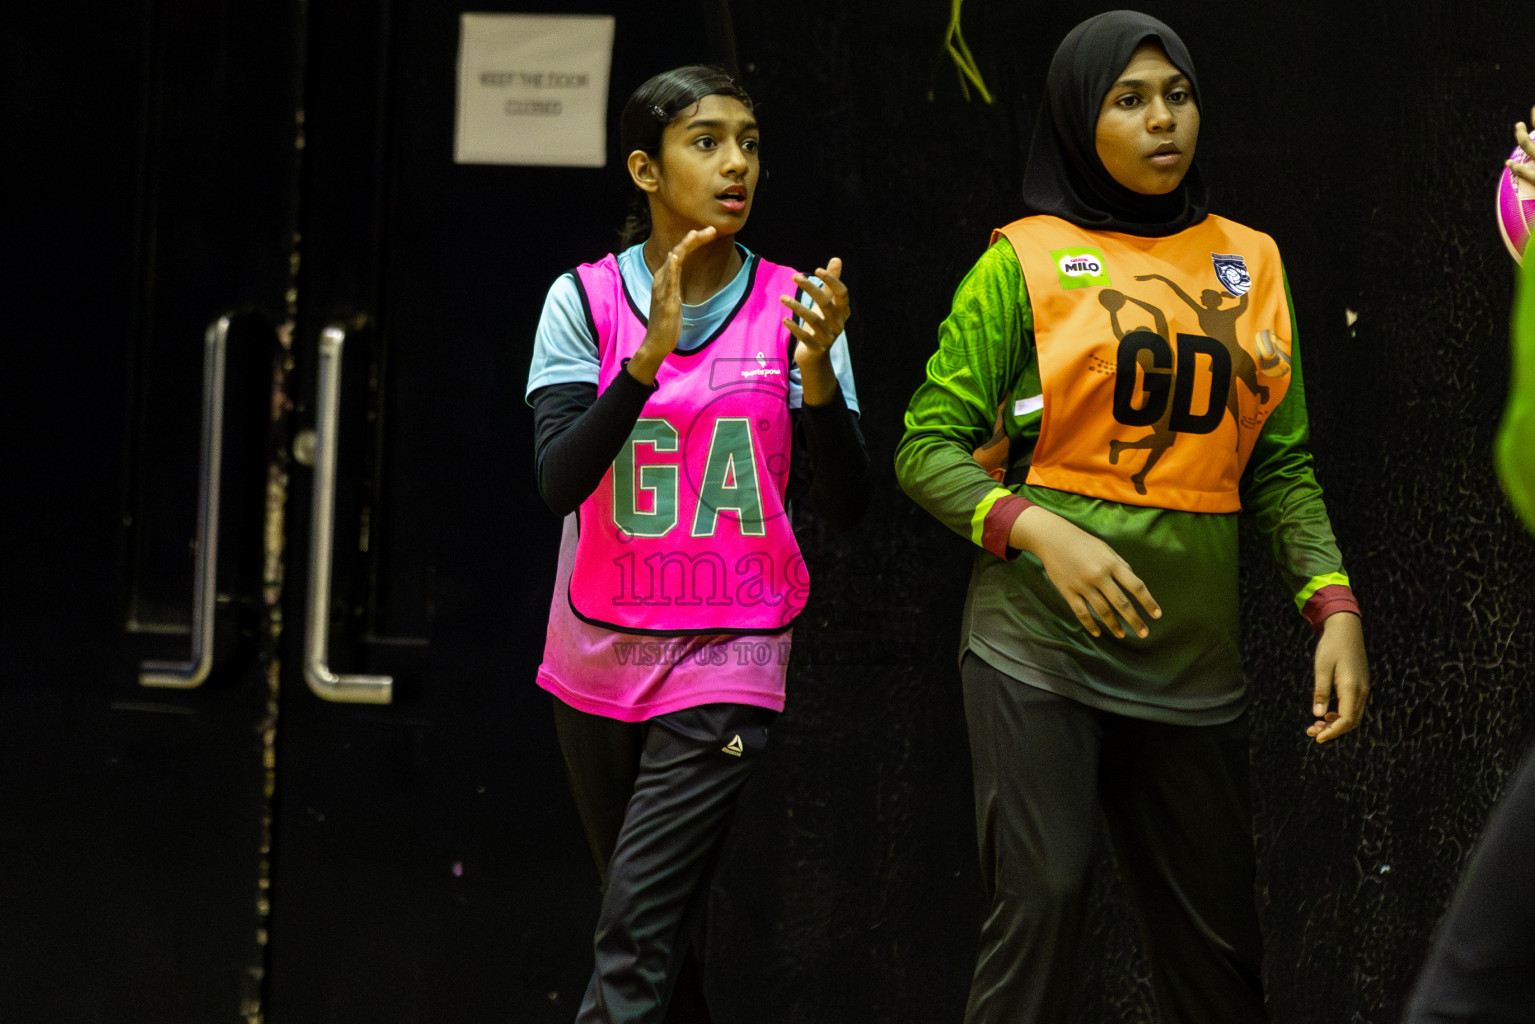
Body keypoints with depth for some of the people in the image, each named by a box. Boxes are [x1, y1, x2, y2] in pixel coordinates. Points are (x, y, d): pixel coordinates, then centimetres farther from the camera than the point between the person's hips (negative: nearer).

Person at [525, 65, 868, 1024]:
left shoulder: (792, 305, -2)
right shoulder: (586, 299, -3)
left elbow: (847, 504, -5)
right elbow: (559, 480, -15)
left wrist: (817, 375, -21)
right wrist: (650, 355, -27)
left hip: (728, 658, -2)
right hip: (600, 656, 2)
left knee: (639, 930, -12)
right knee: (662, 932, 11)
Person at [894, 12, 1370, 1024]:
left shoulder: (1250, 263, 12)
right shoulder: (1025, 262, 0)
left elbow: (1280, 465, 13)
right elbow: (928, 448, -1)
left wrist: (1335, 604, -1)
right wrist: (1040, 532, -17)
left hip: (1193, 661, 4)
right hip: (1040, 639, -4)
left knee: (1215, 936, 5)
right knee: (1042, 898, -15)